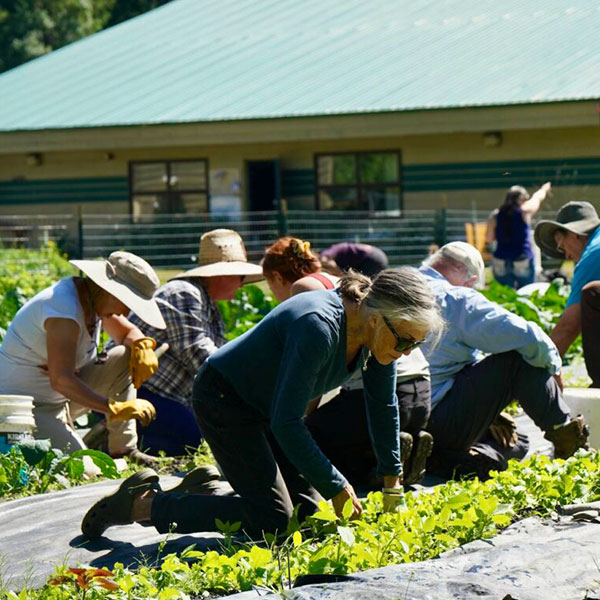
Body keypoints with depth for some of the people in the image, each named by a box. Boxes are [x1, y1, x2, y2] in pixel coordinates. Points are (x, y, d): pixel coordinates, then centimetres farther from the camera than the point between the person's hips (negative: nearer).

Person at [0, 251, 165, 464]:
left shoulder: (98, 301, 2)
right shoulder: (65, 310, -28)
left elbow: (128, 332, 18)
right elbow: (61, 380, -36)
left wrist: (142, 345, -8)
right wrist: (115, 408, -38)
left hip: (61, 398, 10)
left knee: (125, 357, -1)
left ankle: (123, 450, 0)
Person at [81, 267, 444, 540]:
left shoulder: (380, 331, -11)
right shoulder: (317, 328, -36)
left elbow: (384, 405, 6)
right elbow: (286, 423, -32)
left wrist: (393, 482, 8)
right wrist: (337, 488, -25)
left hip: (265, 405, 9)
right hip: (223, 398, -9)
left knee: (306, 509, 2)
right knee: (270, 520, -16)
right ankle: (142, 503, -6)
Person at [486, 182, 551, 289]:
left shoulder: (495, 215, 1)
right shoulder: (525, 211, -4)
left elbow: (488, 239, 6)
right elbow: (537, 198, 17)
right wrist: (545, 189, 38)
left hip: (500, 263, 2)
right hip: (523, 262, -2)